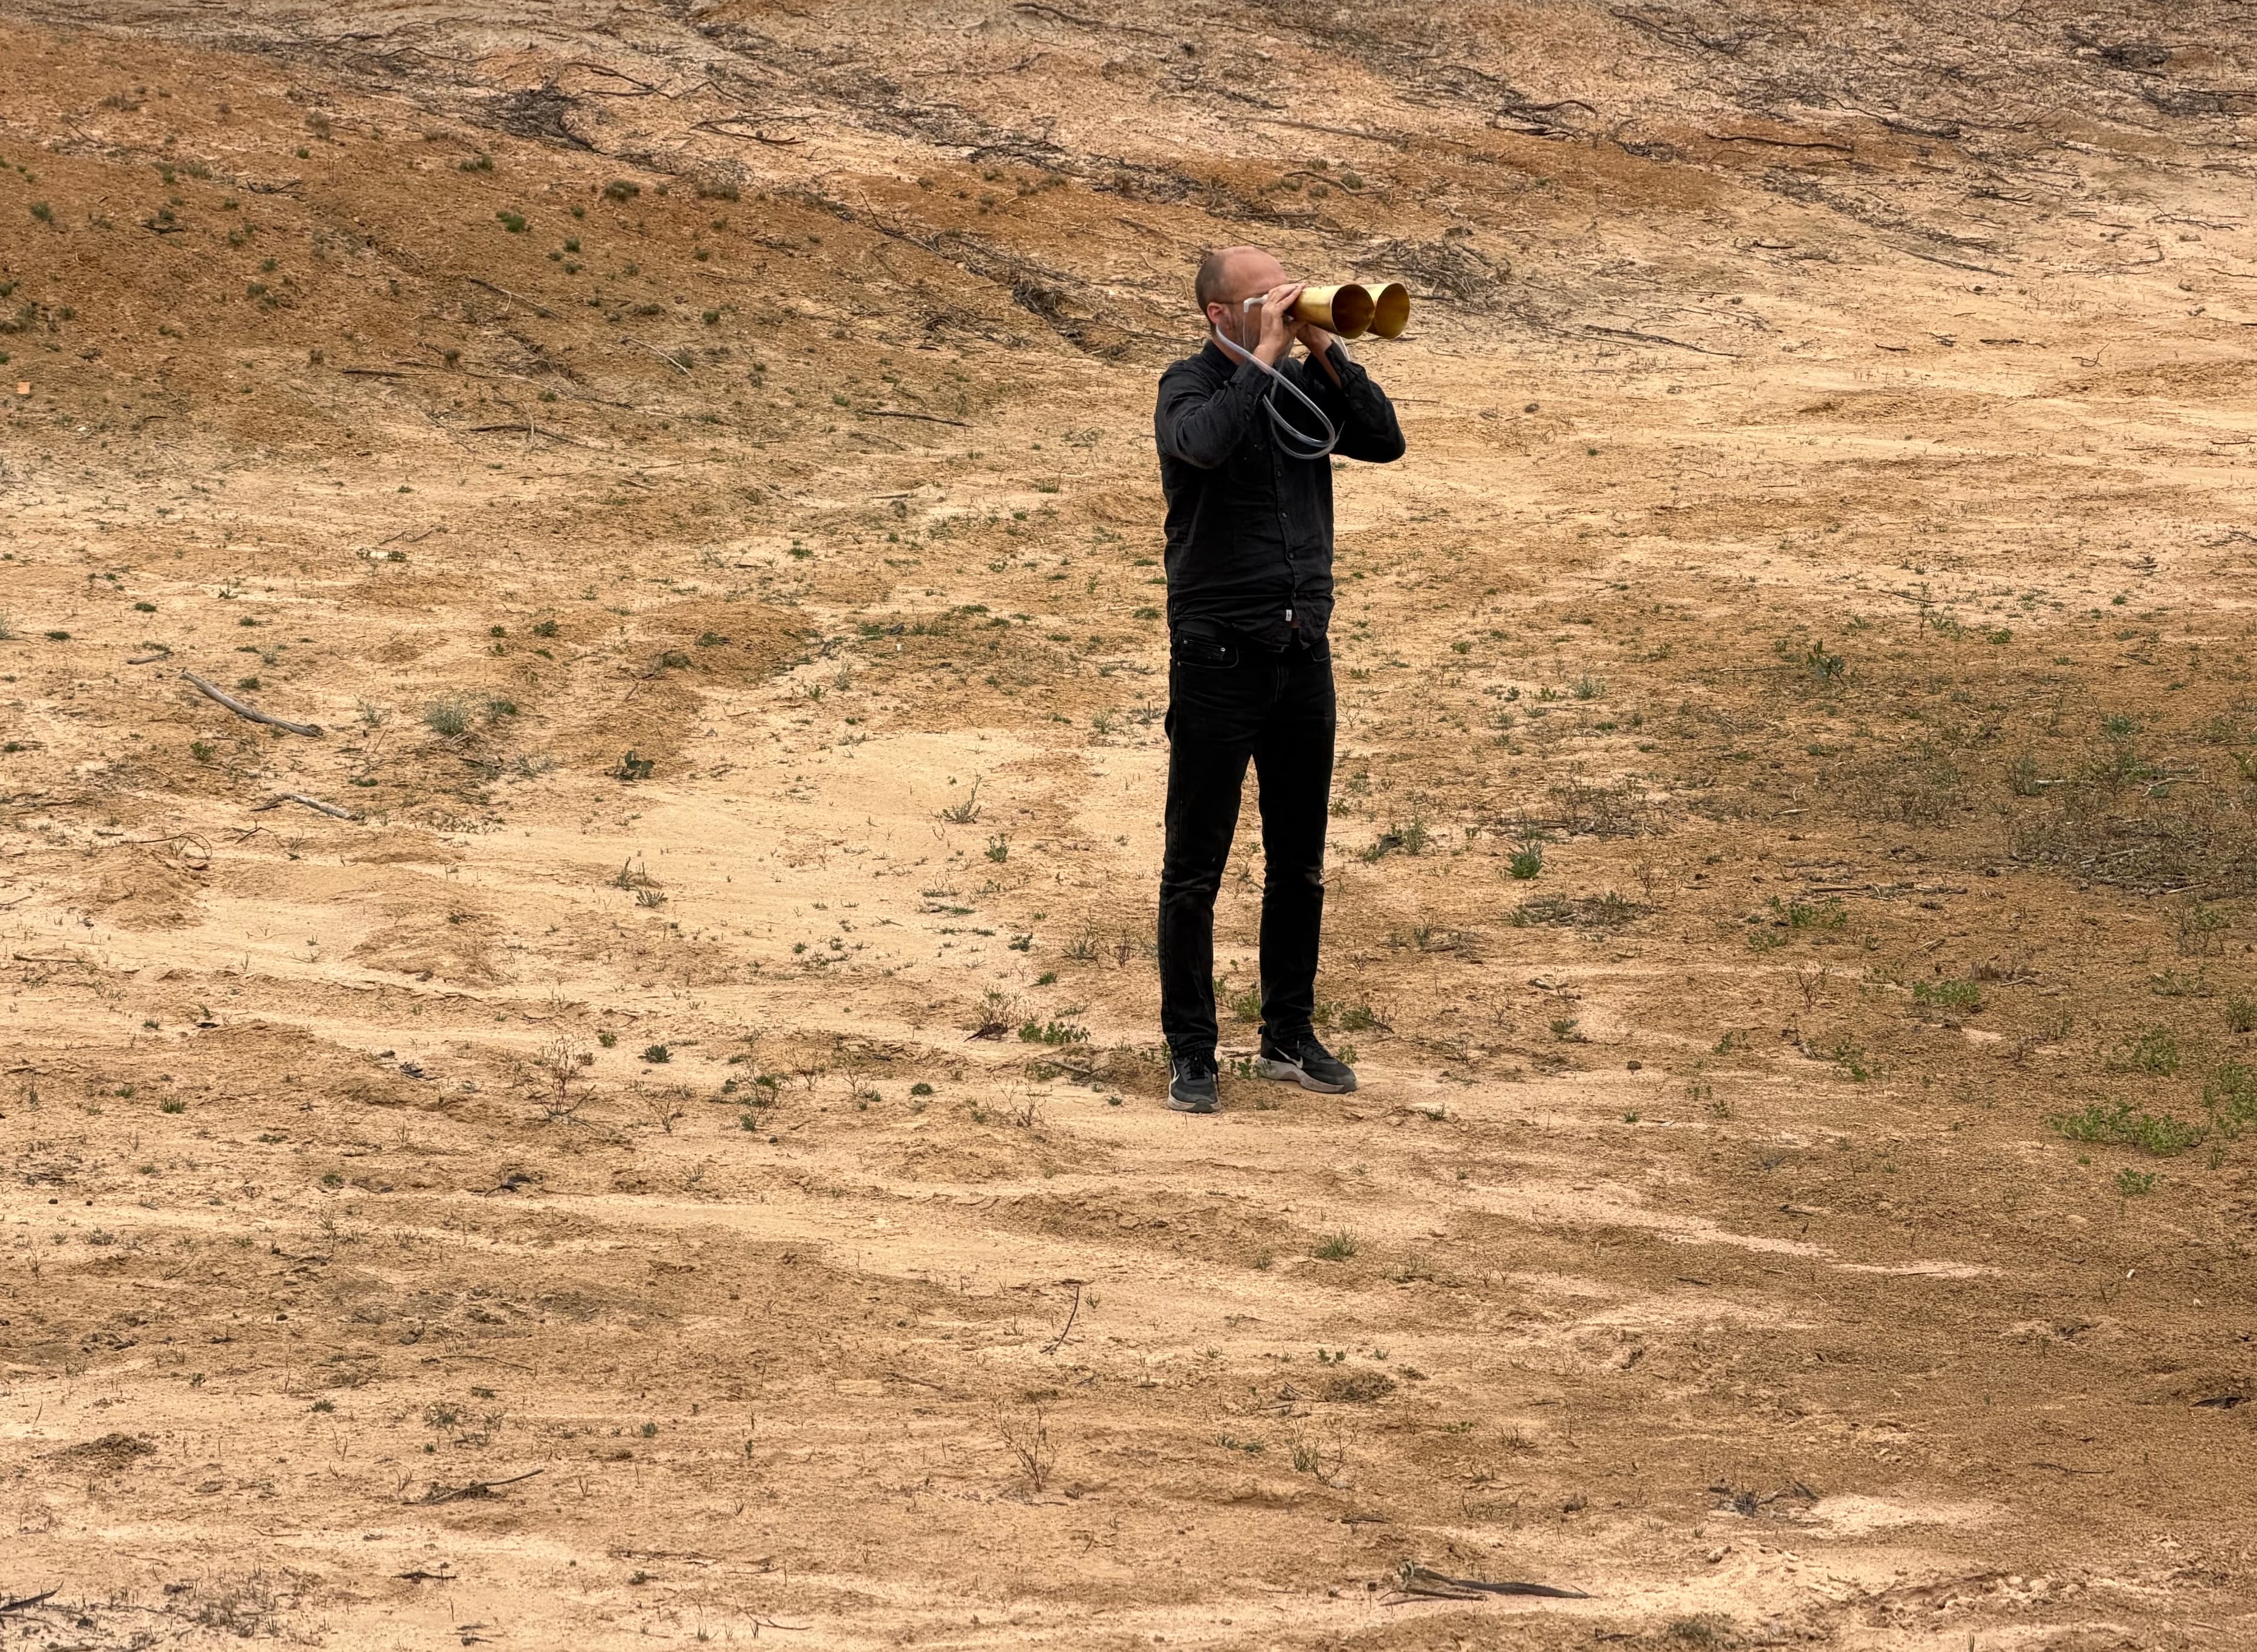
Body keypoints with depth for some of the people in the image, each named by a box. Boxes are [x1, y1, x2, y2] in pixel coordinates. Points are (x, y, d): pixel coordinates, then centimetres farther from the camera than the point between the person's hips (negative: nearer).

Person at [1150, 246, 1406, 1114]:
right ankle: (1191, 1051, 8)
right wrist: (1266, 354, -22)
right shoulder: (1192, 385, -7)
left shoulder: (1305, 384, 7)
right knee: (1196, 868, 0)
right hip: (1218, 658, -5)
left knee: (1299, 863, 13)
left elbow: (1385, 441, -4)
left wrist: (1325, 349, -10)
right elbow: (1203, 443, -29)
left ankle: (1289, 1036, 24)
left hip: (1303, 652, 5)